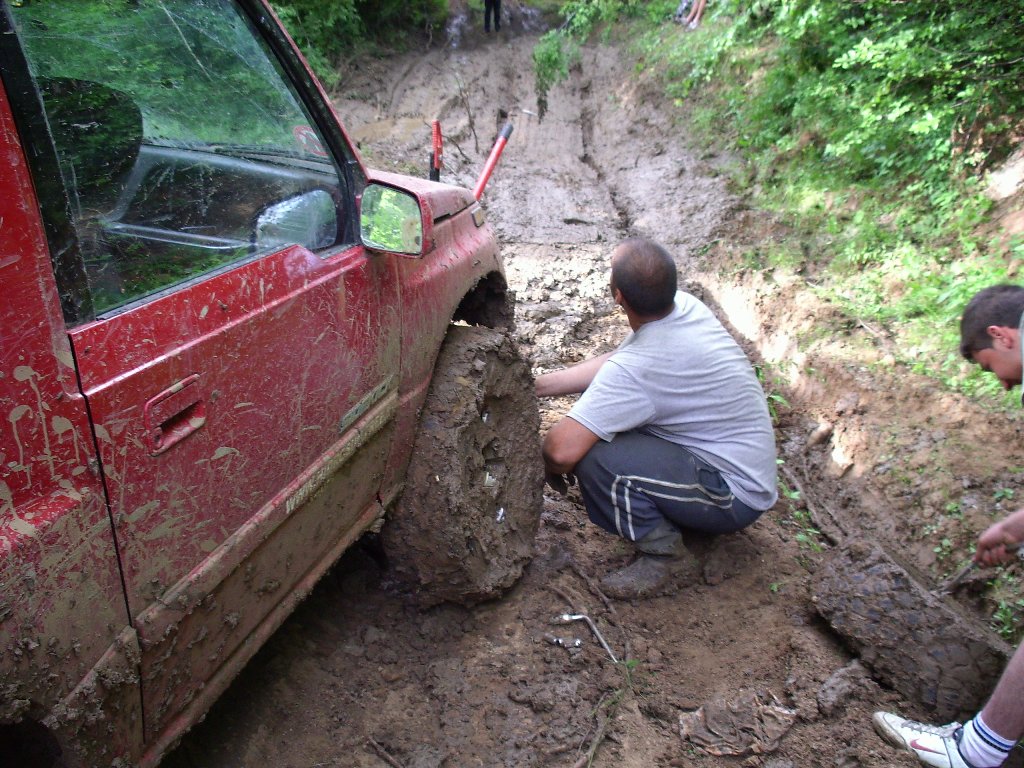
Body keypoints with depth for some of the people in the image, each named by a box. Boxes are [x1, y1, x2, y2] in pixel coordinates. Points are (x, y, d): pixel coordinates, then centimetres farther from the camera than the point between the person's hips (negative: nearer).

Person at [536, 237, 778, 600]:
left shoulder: (637, 367, -32)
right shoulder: (686, 307, -6)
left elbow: (561, 449, -34)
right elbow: (610, 364, 7)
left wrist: (552, 470, -9)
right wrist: (536, 386, 5)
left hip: (736, 496, -9)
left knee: (592, 456, -26)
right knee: (609, 410, 11)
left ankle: (662, 552, -3)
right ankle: (676, 513, 19)